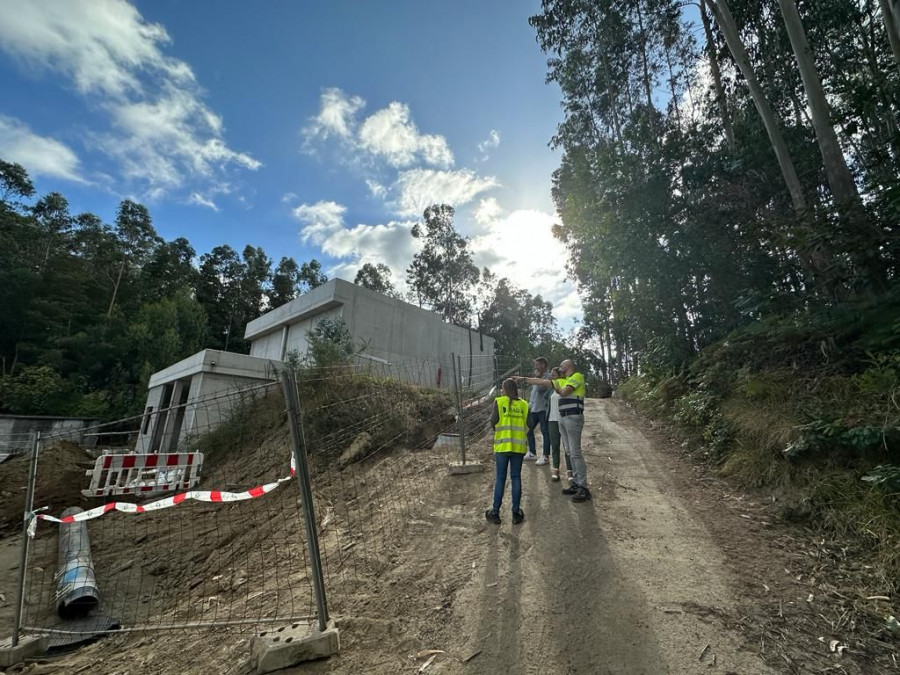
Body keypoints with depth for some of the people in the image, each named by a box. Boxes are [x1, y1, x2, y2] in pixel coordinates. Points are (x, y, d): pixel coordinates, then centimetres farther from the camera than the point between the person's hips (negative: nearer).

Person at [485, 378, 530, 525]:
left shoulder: (499, 401, -4)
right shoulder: (524, 404, 3)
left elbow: (493, 420, -14)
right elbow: (528, 424, -3)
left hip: (502, 445, -2)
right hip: (519, 446, 2)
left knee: (500, 479, 6)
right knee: (516, 478, 11)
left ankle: (495, 513, 13)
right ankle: (516, 513, 15)